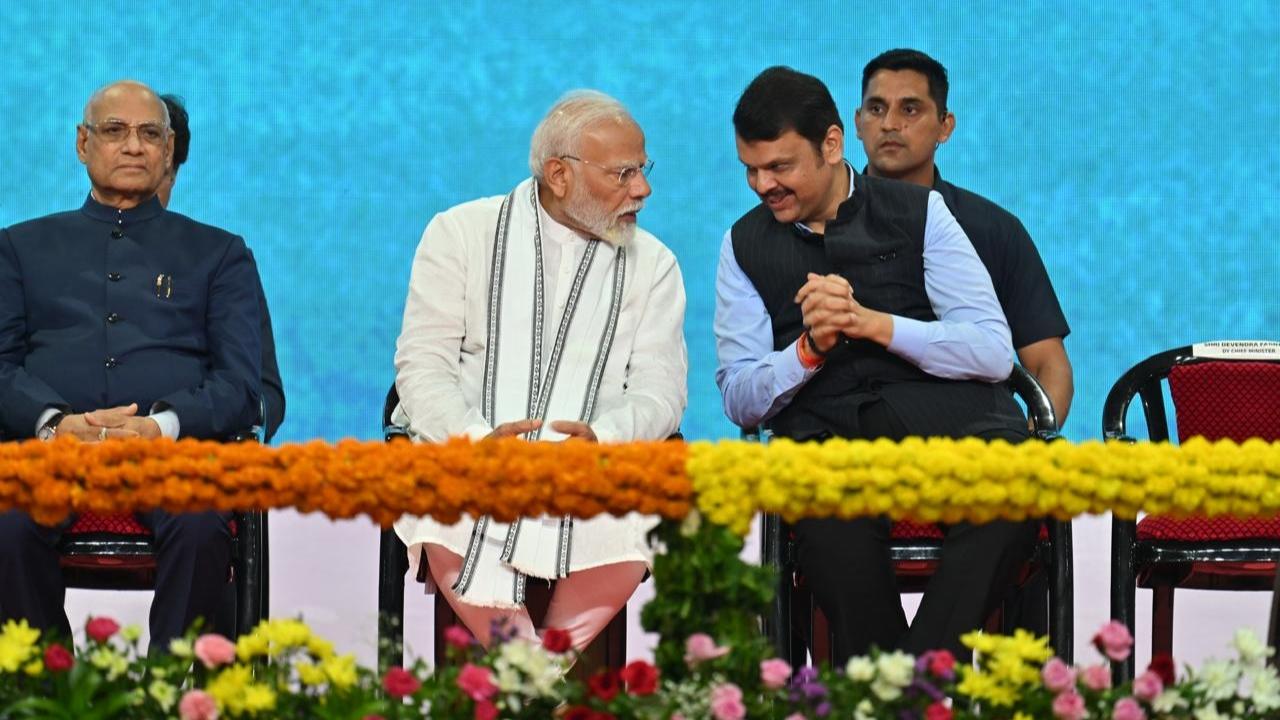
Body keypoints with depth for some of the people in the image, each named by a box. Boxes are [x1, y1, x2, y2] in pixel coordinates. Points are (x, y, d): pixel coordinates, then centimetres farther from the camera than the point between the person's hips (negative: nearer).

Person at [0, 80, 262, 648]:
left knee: (201, 527, -36)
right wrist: (55, 422, -11)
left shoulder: (218, 253, 23)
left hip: (174, 442, 0)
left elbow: (241, 383, 10)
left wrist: (162, 424, -11)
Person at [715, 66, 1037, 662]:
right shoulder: (745, 245, 18)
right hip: (825, 429, 0)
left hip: (943, 410, 0)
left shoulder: (918, 213, 12)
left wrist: (873, 323, -10)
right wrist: (810, 348, -7)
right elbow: (739, 400, 13)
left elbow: (995, 353, 3)